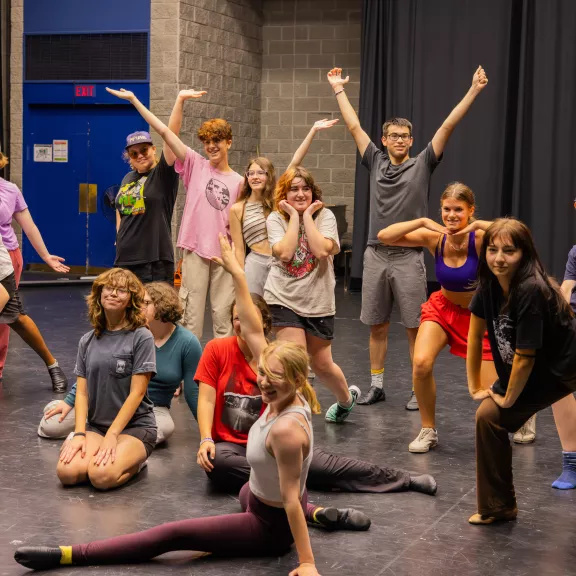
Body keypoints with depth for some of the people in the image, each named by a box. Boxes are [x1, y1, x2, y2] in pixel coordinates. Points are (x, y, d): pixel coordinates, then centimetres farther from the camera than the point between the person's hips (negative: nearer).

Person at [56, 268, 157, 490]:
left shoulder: (141, 337, -7)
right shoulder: (88, 341, 8)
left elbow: (137, 393, -11)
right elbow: (82, 392, 4)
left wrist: (111, 436, -18)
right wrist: (80, 434, -11)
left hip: (135, 426, -4)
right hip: (95, 425, 4)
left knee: (102, 476, -30)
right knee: (66, 471, -24)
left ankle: (134, 460, 2)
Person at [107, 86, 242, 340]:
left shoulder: (238, 181, 6)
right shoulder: (195, 165, 3)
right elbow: (164, 131, -2)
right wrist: (134, 100, -6)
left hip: (223, 254, 1)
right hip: (195, 250, -1)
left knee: (222, 314, 4)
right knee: (192, 313, 0)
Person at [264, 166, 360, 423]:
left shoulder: (325, 216, -3)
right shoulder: (276, 219, -3)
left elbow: (321, 250, -21)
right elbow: (285, 253, -20)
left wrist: (307, 215, -15)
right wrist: (294, 216, -13)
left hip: (318, 302, 1)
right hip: (284, 299, 0)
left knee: (322, 365, 12)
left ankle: (347, 397, 42)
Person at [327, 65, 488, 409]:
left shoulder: (422, 164, 1)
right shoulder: (376, 162, 10)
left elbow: (448, 126, -5)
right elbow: (354, 126, 16)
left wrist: (474, 91, -11)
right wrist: (339, 89, 21)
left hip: (408, 257, -3)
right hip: (376, 255, 3)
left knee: (415, 327, 0)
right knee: (377, 326, 9)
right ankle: (377, 385, 19)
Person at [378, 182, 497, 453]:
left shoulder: (480, 238, -25)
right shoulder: (434, 237, -16)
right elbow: (383, 237, -23)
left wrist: (479, 225, -42)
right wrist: (422, 222, -31)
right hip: (443, 308, 2)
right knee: (421, 364, -25)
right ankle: (428, 431, -2)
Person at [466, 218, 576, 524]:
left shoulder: (531, 291, -33)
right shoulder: (490, 284, -10)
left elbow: (525, 358, -28)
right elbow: (475, 336, 2)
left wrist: (508, 399, -14)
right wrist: (475, 387, 5)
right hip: (518, 375, 8)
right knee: (488, 416, 8)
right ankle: (497, 507, 22)